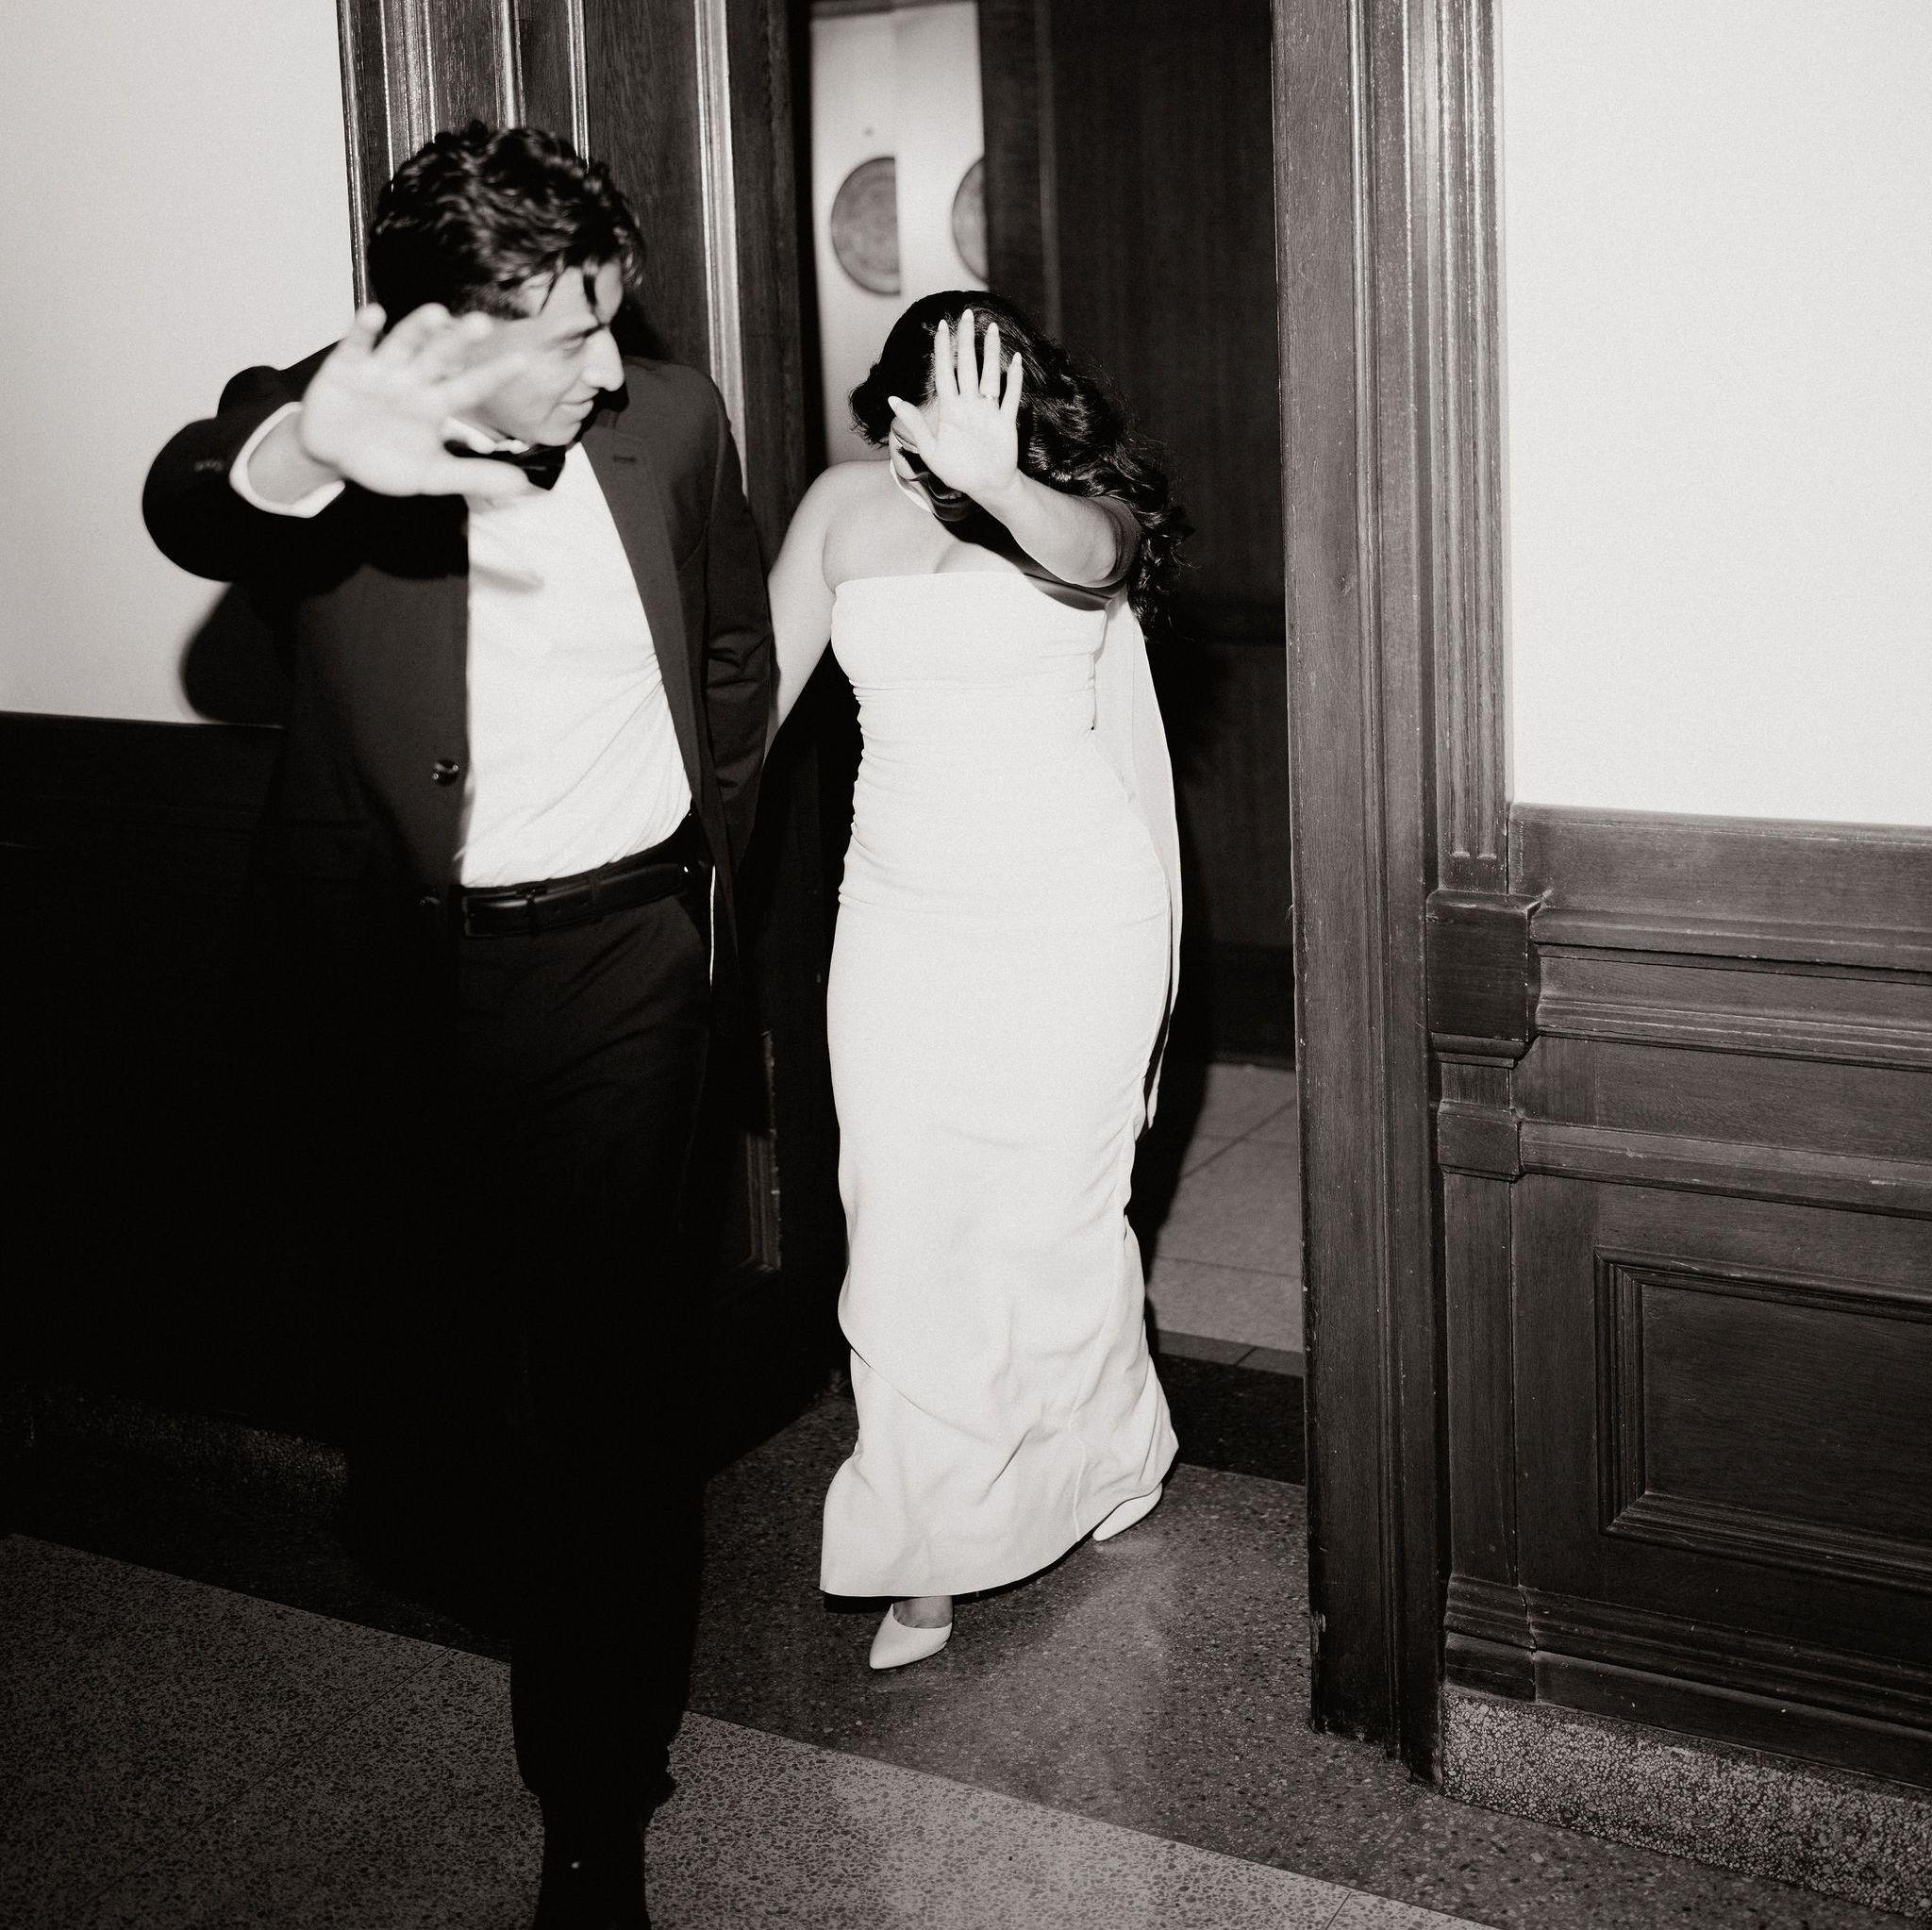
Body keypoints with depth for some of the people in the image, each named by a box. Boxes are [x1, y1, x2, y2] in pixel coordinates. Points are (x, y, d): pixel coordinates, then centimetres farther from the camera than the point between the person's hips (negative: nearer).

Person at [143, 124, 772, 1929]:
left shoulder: (671, 420, -2)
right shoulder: (317, 429, -11)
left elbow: (733, 651, 15)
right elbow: (193, 508, -35)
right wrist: (301, 450, -58)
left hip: (618, 951, 0)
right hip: (399, 965, 0)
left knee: (606, 1364, 0)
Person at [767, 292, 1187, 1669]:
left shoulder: (1079, 502, -9)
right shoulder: (846, 508, 0)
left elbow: (1087, 555, -34)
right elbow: (762, 680, 6)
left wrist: (997, 484, -56)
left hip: (1073, 915, -3)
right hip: (905, 919, 3)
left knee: (1052, 1219, 7)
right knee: (906, 1239, 1)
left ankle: (1111, 1457, 36)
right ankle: (931, 1554, 14)